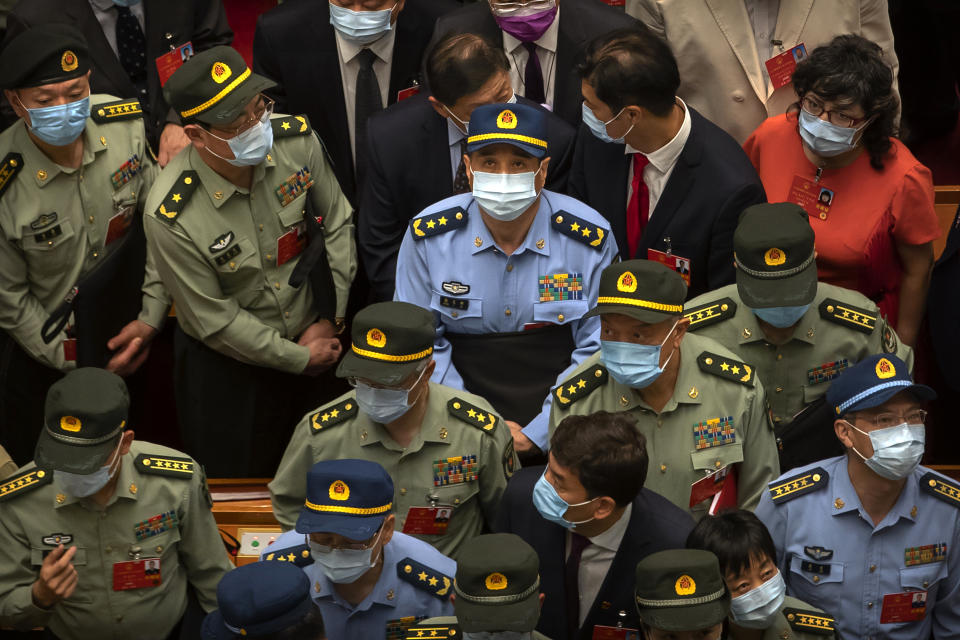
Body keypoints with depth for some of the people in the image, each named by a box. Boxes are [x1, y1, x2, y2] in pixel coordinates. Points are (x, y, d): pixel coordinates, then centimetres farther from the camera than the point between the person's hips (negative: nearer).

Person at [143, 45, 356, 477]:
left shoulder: (297, 141, -19)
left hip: (313, 341, 4)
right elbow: (216, 320, -20)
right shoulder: (171, 218, -31)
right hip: (226, 368, -4)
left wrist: (328, 321, -6)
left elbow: (336, 222, -2)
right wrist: (299, 358, -12)